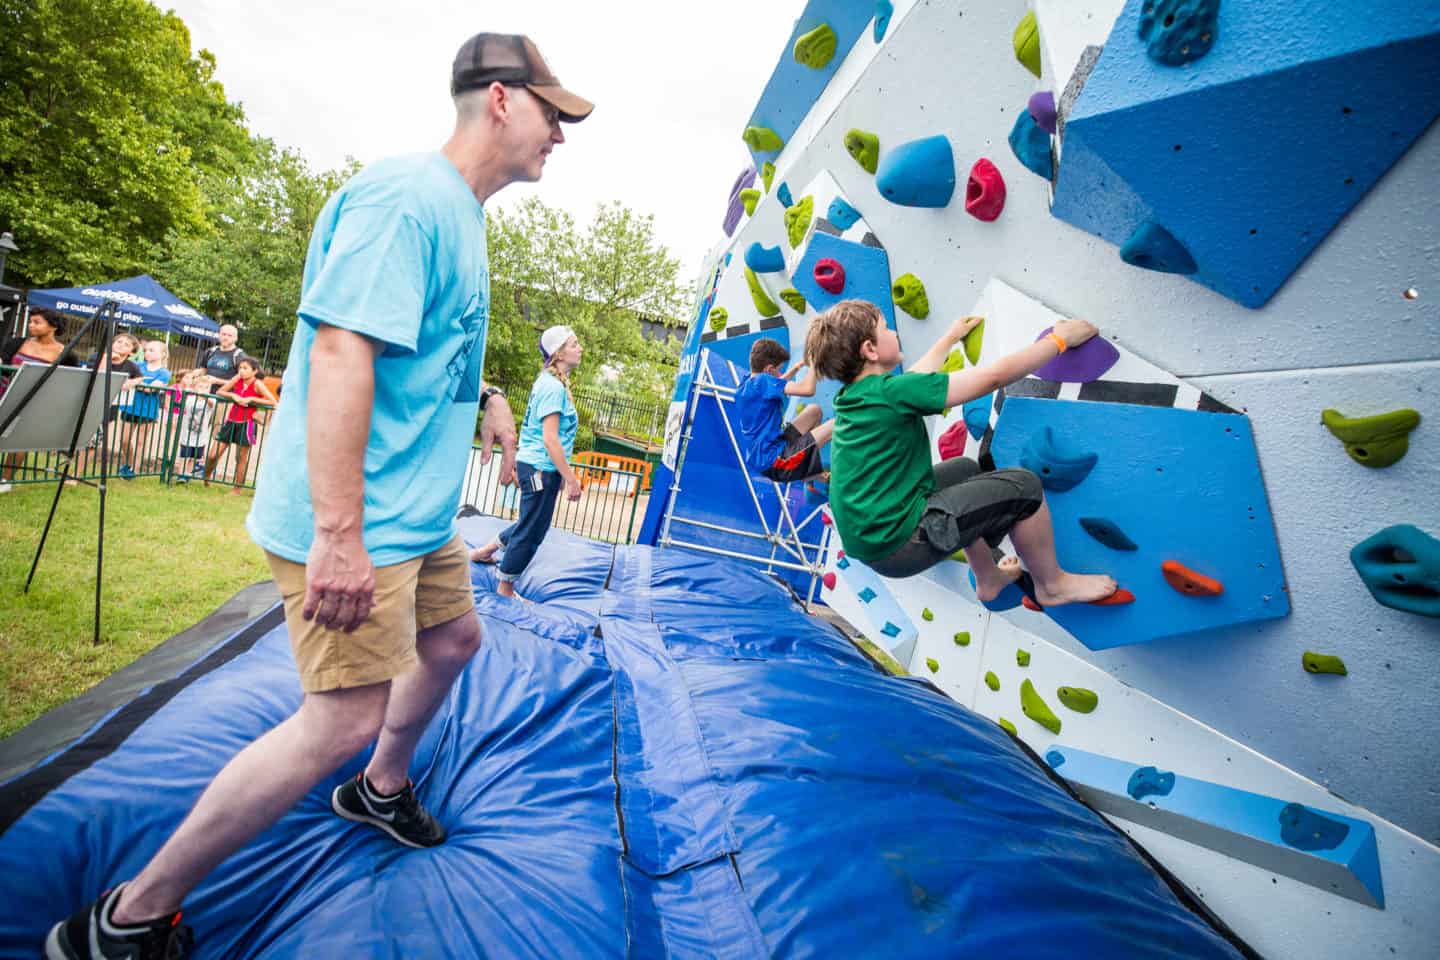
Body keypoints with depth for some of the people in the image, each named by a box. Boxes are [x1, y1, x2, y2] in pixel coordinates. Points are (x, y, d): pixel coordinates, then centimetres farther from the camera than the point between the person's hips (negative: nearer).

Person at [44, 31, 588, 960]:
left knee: (454, 639, 21)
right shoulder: (405, 199, -16)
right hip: (354, 523, -10)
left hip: (416, 514, 11)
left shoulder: (462, 218, 16)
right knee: (347, 719, -8)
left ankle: (382, 789, 47)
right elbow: (340, 349, -26)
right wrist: (338, 531, -29)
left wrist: (484, 397, 14)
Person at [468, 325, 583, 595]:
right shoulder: (554, 386, -18)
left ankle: (484, 552, 38)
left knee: (531, 524, 24)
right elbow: (549, 438, -23)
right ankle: (505, 589, 19)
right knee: (531, 532, 4)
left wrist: (563, 472, 23)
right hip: (541, 468, -10)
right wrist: (570, 478, -20)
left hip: (537, 466, 10)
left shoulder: (550, 382, 12)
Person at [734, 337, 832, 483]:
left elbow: (776, 385, 29)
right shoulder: (763, 381, -20)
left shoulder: (746, 383, 7)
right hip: (773, 460, -10)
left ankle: (814, 471, 22)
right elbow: (808, 390, -28)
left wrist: (799, 365, 20)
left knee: (814, 410, 21)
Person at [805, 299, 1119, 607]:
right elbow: (994, 375, -15)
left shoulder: (851, 396, 6)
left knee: (964, 470, 28)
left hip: (864, 538, 9)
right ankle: (1052, 585, 20)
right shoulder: (890, 392, -20)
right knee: (1022, 486, -4)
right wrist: (1060, 339, 1)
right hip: (896, 544, -9)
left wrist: (951, 337, 41)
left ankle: (989, 579, 39)